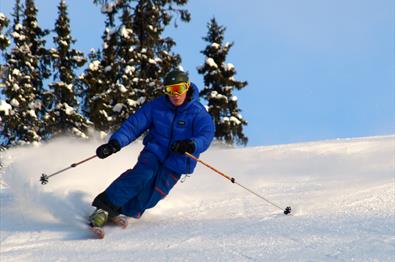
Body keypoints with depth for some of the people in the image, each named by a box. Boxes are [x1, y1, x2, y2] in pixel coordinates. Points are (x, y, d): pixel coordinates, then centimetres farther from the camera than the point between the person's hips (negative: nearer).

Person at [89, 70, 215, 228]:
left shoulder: (199, 113, -8)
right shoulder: (157, 106, -1)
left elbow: (206, 136, -22)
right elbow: (134, 124, -2)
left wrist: (190, 145, -45)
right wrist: (115, 143, -17)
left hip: (177, 162, 0)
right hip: (155, 151, 0)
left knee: (154, 191, -21)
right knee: (143, 175, -29)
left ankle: (125, 212, -6)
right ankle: (105, 206, -29)